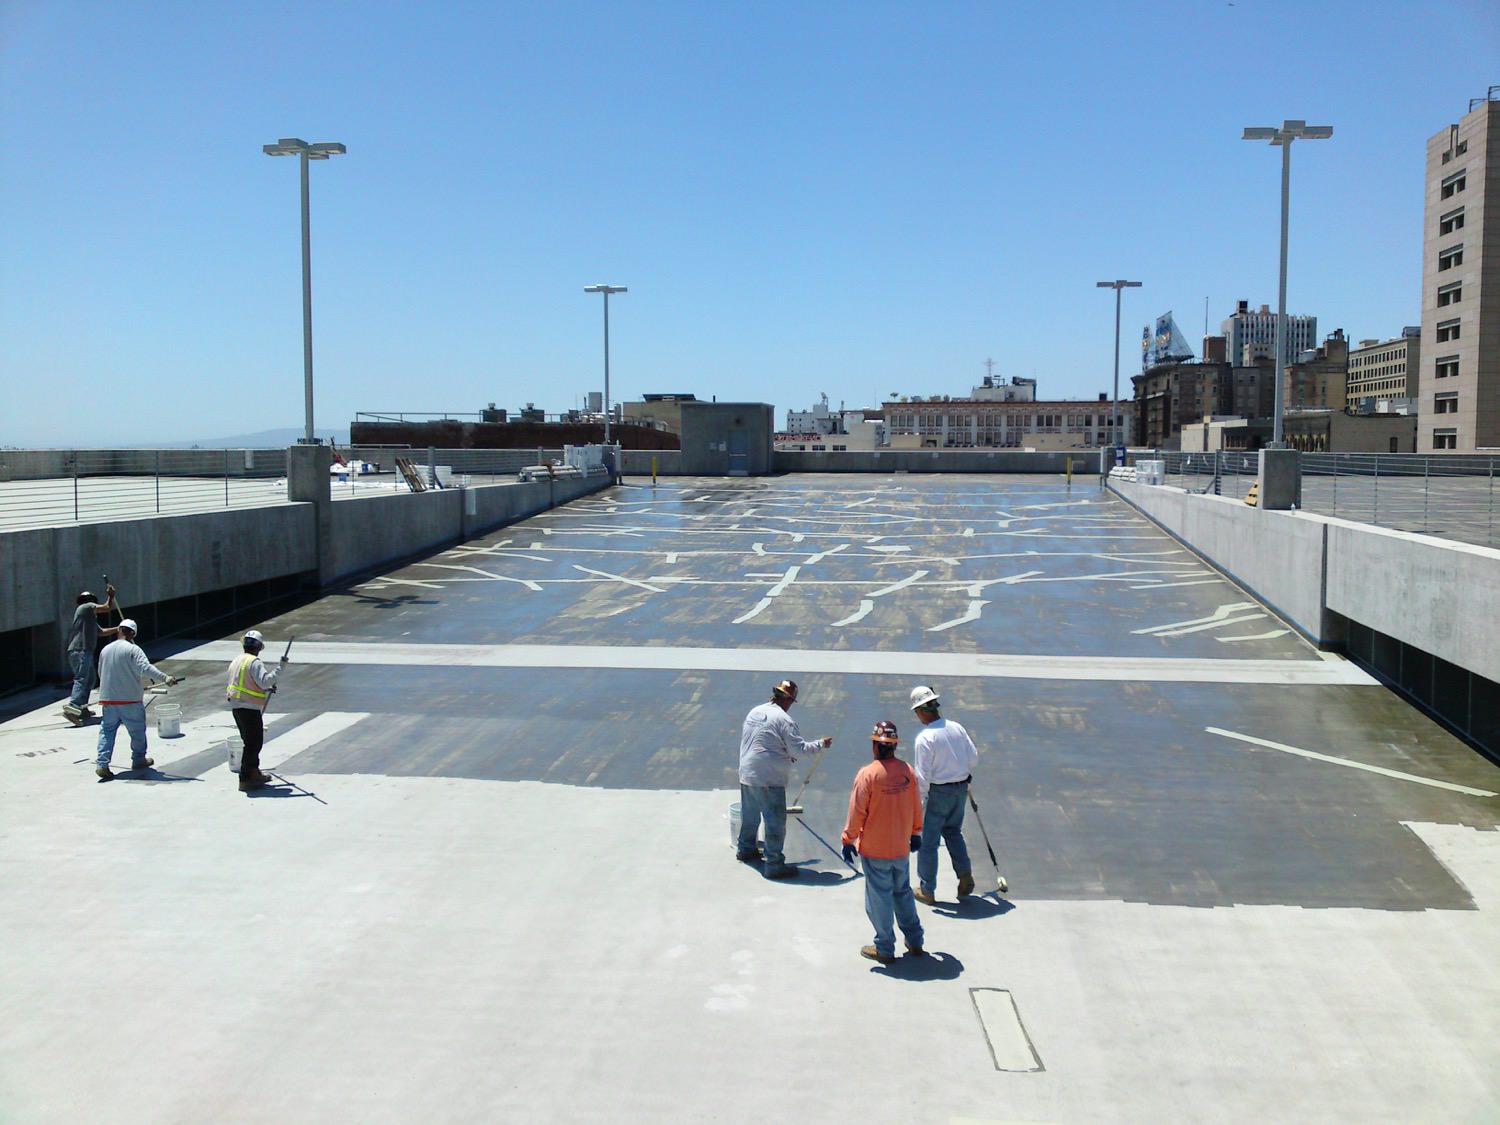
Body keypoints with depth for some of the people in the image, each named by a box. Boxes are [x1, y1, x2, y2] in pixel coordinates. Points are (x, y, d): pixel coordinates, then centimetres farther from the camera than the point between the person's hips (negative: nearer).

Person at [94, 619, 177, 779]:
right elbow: (146, 668, -26)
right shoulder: (133, 650, -11)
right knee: (137, 729, 11)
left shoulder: (105, 650, 9)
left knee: (107, 730, 9)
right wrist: (164, 677, -35)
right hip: (130, 699, -5)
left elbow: (100, 673, 21)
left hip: (108, 698, 5)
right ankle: (139, 760, 22)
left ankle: (101, 763, -3)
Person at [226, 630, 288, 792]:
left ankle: (254, 773, 31)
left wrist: (266, 688, 21)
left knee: (252, 742, 21)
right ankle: (245, 780, -2)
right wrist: (280, 667, -21)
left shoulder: (235, 661, 15)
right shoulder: (254, 662, -14)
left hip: (236, 706, 9)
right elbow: (265, 680, -25)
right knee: (253, 744, -3)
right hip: (250, 708, -9)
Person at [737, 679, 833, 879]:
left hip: (747, 774, 8)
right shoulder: (783, 720, -15)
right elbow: (799, 748, -15)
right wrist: (821, 744, 0)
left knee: (750, 814, 24)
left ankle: (745, 849, 41)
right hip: (769, 780, -8)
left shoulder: (754, 712, 8)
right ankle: (775, 865, 1)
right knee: (776, 822, -1)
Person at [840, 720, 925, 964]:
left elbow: (857, 813, -15)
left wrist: (848, 841, -3)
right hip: (901, 848, 5)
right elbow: (916, 807, 7)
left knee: (879, 898, 7)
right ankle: (914, 941, 27)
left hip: (874, 851, -5)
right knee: (903, 893, 20)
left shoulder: (867, 775, -20)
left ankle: (885, 948, 16)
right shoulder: (908, 772, -5)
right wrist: (915, 833, 22)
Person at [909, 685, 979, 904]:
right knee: (953, 831, 26)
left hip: (938, 791, -6)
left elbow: (923, 775, -19)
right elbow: (973, 757, 5)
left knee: (928, 840, 7)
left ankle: (927, 890, 16)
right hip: (960, 788, 6)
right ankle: (965, 876, 21)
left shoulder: (923, 737, -20)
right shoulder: (957, 728, -2)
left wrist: (920, 801, -8)